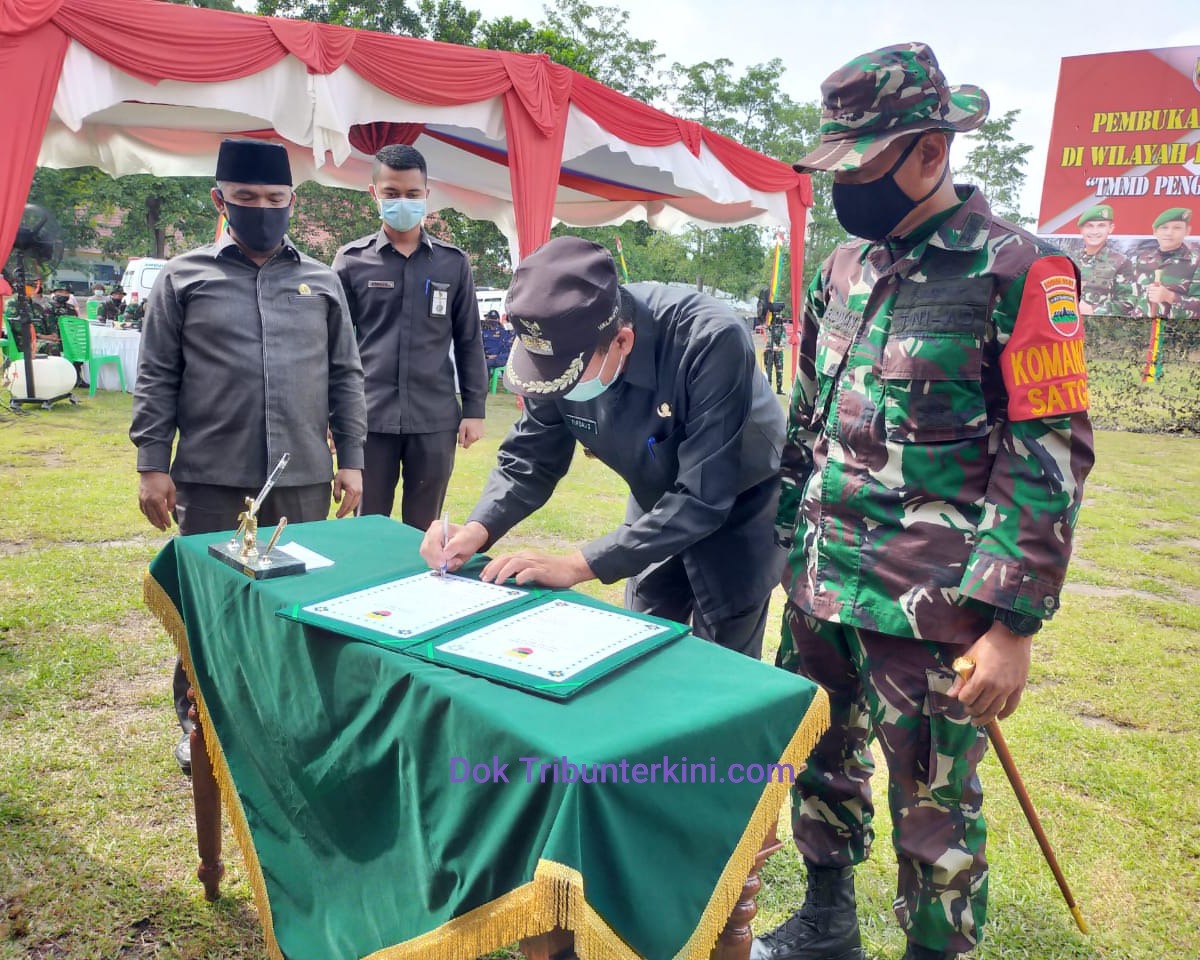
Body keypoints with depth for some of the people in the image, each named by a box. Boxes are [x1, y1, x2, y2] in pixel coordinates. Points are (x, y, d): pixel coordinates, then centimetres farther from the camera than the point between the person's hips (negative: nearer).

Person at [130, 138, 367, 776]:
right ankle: (198, 723, 26)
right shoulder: (184, 278, 4)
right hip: (211, 479, -1)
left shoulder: (322, 281, 10)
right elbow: (156, 379, 3)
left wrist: (351, 459, 5)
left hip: (303, 479, 2)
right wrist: (152, 464, -3)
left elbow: (346, 377, 11)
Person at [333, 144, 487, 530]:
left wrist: (474, 408, 5)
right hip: (369, 419, 0)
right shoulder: (351, 261, 3)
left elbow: (468, 341, 10)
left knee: (424, 531, 9)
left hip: (435, 420, 1)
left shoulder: (454, 263, 6)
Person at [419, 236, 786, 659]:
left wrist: (580, 564, -37)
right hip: (658, 504, 5)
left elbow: (704, 497, -37)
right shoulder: (559, 351, -21)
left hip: (738, 506, -4)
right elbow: (531, 456, -7)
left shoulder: (711, 341, -38)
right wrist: (478, 529, -25)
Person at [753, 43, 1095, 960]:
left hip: (928, 608, -6)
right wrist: (788, 542, 15)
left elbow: (1050, 459, -13)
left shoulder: (1016, 271, -11)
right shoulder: (844, 266, 8)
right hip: (818, 587, 7)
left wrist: (1014, 624, -16)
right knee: (820, 761, 20)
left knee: (934, 807, 8)